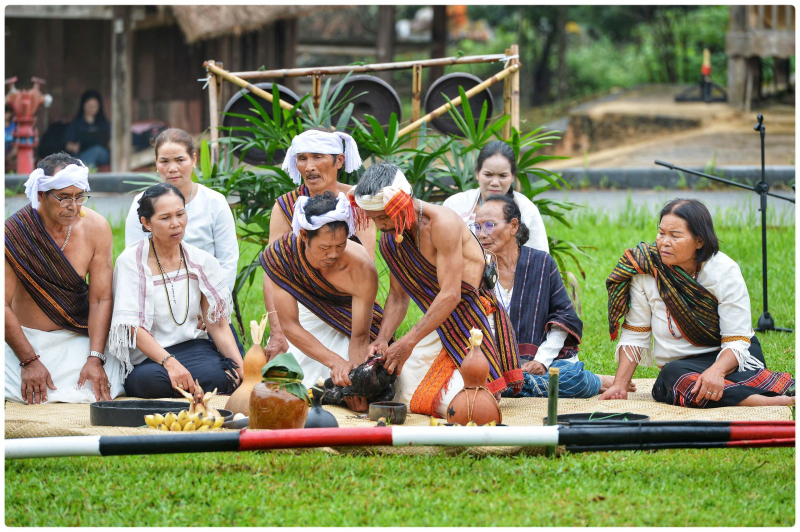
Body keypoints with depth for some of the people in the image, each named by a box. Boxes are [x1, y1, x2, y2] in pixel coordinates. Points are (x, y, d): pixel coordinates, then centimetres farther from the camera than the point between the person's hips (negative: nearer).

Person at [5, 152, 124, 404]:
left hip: (78, 339, 1)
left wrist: (95, 359, -16)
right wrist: (29, 361, -19)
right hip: (26, 338, -1)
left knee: (93, 393, -22)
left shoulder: (96, 227, -8)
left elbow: (101, 298, -6)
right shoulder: (14, 232, -16)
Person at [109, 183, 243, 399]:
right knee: (154, 379, -37)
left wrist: (241, 368, -12)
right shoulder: (131, 262, -4)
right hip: (146, 360, -1)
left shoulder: (202, 261, 7)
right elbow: (133, 327, -11)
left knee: (215, 375, -34)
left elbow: (218, 324, 5)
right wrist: (169, 363, -27)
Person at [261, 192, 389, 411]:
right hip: (311, 321, 2)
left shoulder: (362, 269, -35)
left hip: (351, 321, -2)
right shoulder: (281, 254, -30)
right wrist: (335, 362, -39)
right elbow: (289, 325, -28)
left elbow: (359, 336, -26)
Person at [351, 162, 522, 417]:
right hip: (438, 323, 7)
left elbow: (450, 295, -25)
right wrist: (382, 339, -7)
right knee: (401, 393, -3)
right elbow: (397, 295, 11)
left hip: (474, 318, -7)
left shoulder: (442, 223, -23)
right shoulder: (391, 238, 3)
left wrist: (408, 342, -27)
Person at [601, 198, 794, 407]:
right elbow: (635, 333, 2)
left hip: (728, 358, -2)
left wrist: (717, 370, -36)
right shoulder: (645, 268, -5)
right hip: (682, 365, 2)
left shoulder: (725, 272, -10)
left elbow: (736, 341, -14)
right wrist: (619, 386, -7)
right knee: (672, 375, -36)